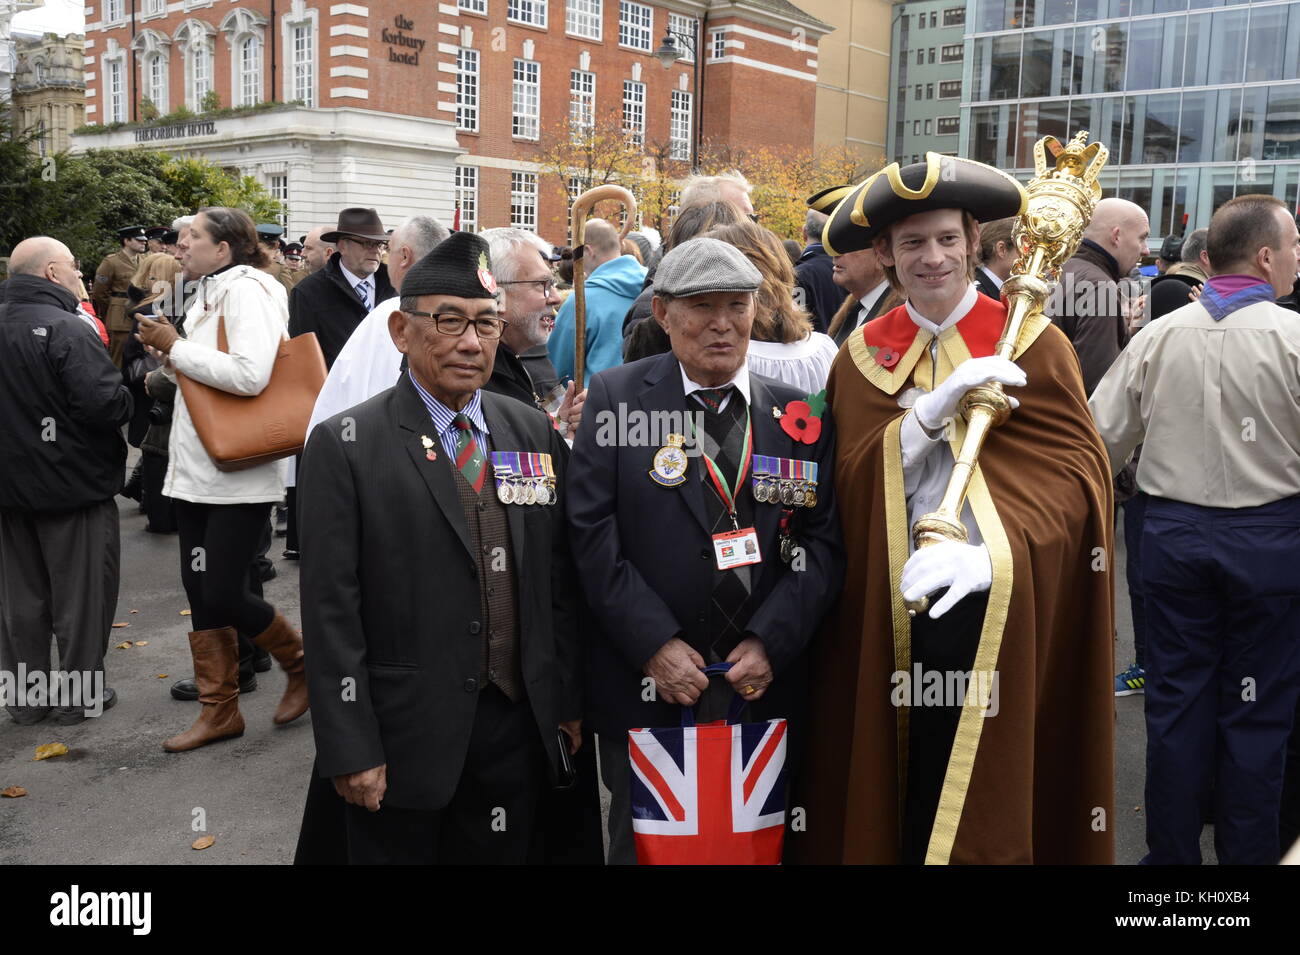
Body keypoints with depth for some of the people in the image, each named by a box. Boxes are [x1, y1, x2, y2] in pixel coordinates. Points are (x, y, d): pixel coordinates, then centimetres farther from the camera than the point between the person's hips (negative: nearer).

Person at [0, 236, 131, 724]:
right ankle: (79, 695, 15)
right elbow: (106, 404, -27)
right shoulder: (67, 330, -20)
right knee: (81, 593, 6)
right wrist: (126, 400, -7)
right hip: (74, 482, -7)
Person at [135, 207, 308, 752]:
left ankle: (301, 661, 20)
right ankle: (219, 711, 21)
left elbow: (249, 375, -27)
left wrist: (177, 347, -17)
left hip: (241, 476, -9)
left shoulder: (245, 290, -13)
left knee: (223, 594, -6)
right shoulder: (210, 293, 15)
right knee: (201, 591, 10)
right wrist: (167, 354, 3)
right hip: (196, 470, 9)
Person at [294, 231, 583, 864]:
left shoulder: (535, 433, 6)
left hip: (520, 730, 4)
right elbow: (330, 608, -10)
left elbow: (560, 577, 8)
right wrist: (350, 750, -12)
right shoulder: (346, 445, -8)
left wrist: (569, 700, 8)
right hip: (404, 740, -4)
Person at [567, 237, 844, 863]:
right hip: (644, 689, -1)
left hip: (766, 689, 2)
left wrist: (771, 643, -10)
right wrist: (655, 643, -14)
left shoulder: (800, 414, 4)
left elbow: (822, 541, 1)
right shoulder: (616, 398, -1)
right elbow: (592, 534, -8)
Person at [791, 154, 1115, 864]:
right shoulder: (864, 354, 7)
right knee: (891, 792, 11)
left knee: (983, 795, 4)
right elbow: (851, 482, -2)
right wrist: (933, 411, -17)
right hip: (892, 617, 2)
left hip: (999, 613, -2)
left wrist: (996, 554, -25)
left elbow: (1077, 471, -9)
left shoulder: (1031, 343, -1)